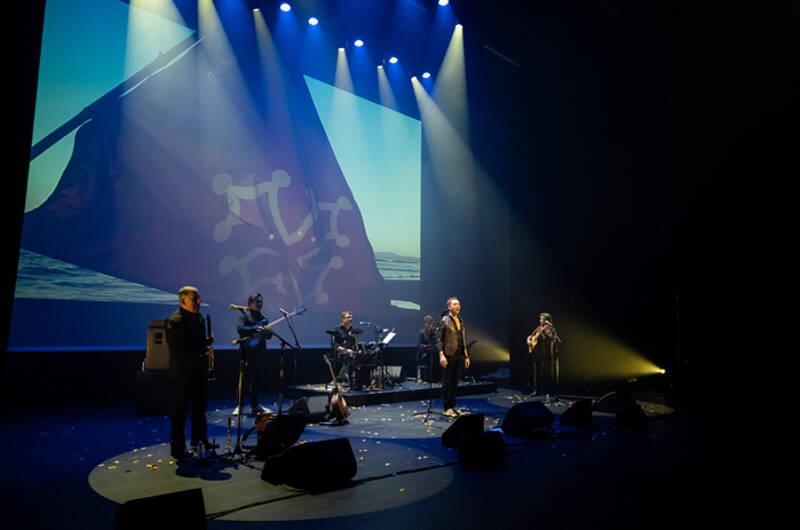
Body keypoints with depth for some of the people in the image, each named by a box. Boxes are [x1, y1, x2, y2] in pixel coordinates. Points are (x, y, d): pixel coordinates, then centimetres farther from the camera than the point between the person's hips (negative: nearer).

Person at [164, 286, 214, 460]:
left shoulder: (199, 318, 9)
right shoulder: (173, 322, -17)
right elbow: (178, 352, -24)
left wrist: (207, 341, 0)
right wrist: (202, 350, -19)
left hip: (199, 372, 8)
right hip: (181, 375, -8)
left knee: (200, 407, 19)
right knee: (179, 412, 4)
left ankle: (199, 439, 35)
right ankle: (177, 449, 17)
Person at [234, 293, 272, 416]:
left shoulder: (262, 318, 17)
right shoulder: (245, 314, -2)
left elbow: (268, 335, 13)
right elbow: (240, 328, -19)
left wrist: (267, 331, -10)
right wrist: (255, 329, -29)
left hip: (259, 352, 6)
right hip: (247, 351, -6)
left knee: (255, 380, 11)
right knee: (245, 380, -5)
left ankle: (255, 406, 17)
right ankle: (239, 406, 3)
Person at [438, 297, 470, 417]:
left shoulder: (460, 321, 13)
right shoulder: (445, 320, -6)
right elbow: (440, 340, -9)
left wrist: (466, 356, 15)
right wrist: (441, 355, -18)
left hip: (459, 355, 6)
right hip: (449, 355, -6)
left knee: (455, 381, 11)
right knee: (447, 382, 0)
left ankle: (453, 406, 22)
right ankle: (447, 409, 7)